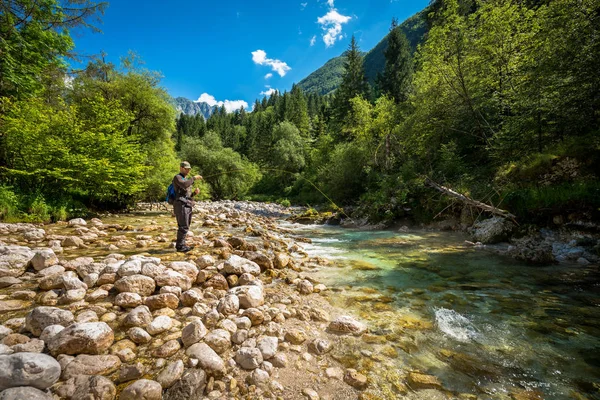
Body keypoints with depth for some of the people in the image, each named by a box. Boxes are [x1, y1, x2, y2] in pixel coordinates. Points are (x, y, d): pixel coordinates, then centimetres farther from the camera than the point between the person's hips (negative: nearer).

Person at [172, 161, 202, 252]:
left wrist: (195, 192, 6)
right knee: (183, 227, -11)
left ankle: (181, 244, 17)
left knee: (185, 226, 10)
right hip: (181, 205, -9)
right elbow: (184, 185, -26)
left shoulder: (186, 179, 25)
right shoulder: (177, 177, -2)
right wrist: (194, 178, -20)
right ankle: (180, 246, -5)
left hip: (187, 206, 9)